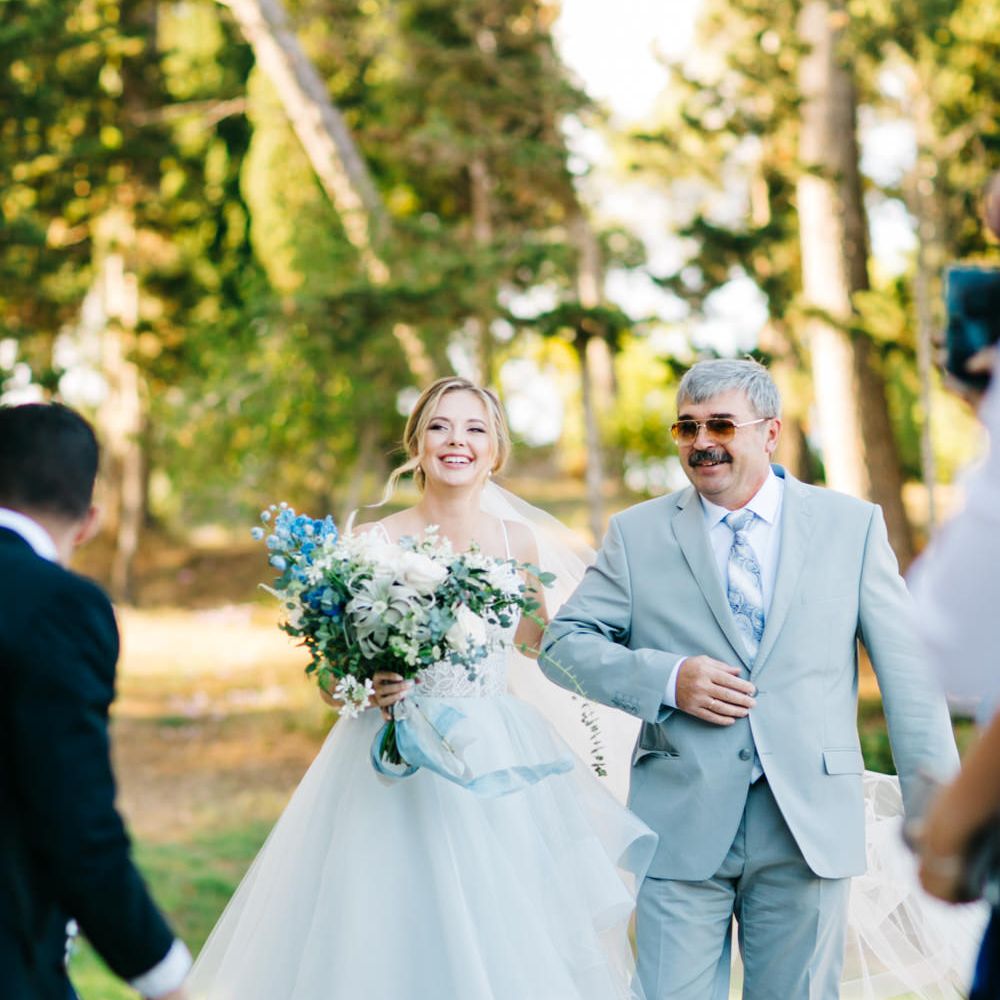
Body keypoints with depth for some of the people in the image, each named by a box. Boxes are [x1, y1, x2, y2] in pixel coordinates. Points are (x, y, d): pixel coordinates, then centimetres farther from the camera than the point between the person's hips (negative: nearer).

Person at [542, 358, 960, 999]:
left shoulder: (853, 526, 6)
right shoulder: (637, 534, 8)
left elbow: (908, 674, 5)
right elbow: (563, 643, 5)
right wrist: (665, 679, -12)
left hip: (810, 827, 0)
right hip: (682, 826, 0)